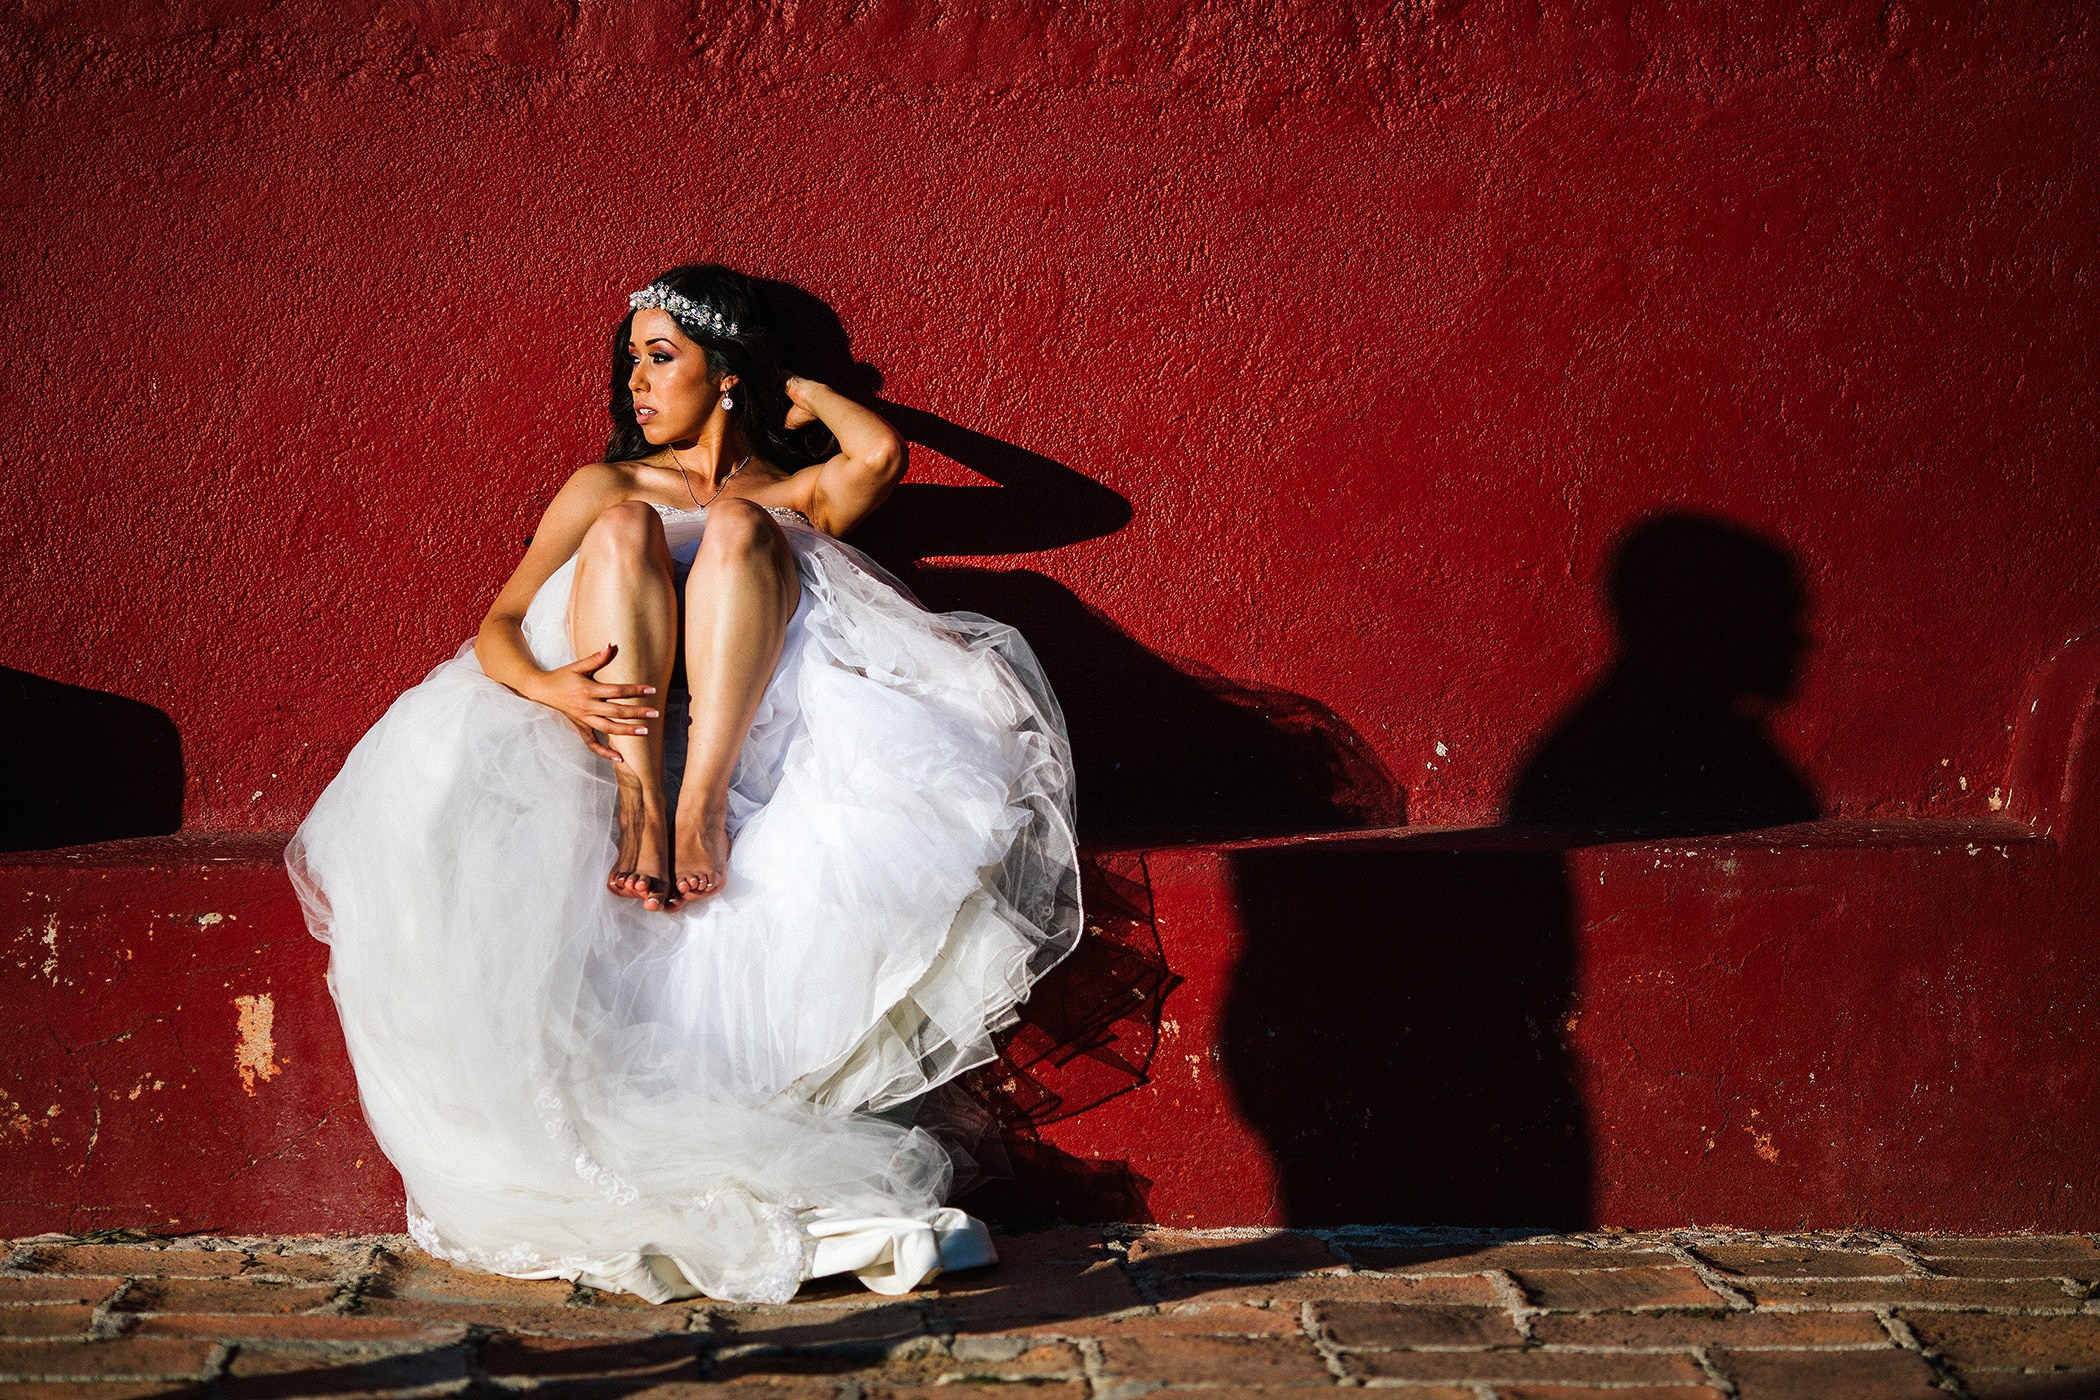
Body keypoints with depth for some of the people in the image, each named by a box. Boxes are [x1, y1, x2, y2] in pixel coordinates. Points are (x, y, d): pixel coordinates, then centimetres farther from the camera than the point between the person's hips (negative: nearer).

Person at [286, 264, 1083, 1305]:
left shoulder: (800, 496, 24)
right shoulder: (608, 486, 26)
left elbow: (881, 455, -3)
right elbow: (497, 626, 10)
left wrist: (808, 396, 18)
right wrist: (552, 687, -14)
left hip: (759, 741, -1)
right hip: (612, 737, 1)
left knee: (738, 529, -22)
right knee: (623, 532, -20)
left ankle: (699, 803, -40)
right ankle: (639, 806, -39)